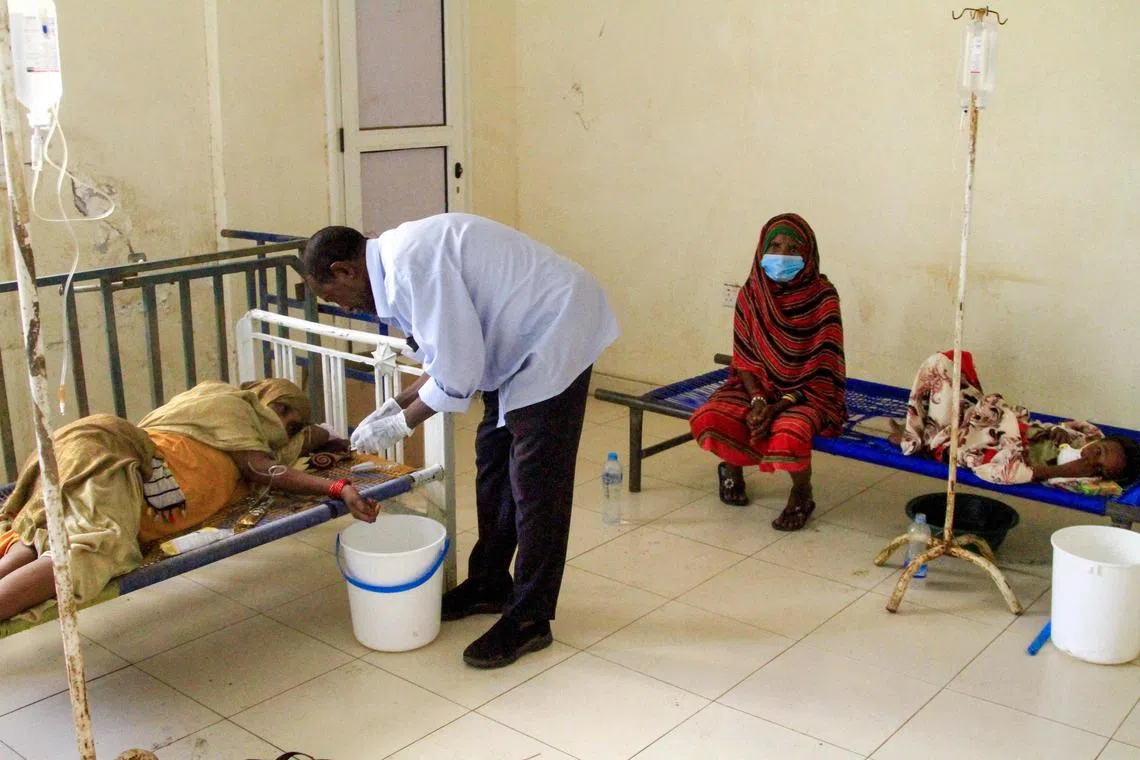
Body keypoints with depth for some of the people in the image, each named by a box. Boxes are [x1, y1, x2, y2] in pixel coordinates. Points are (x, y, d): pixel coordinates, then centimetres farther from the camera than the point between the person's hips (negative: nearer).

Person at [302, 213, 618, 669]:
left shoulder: (411, 261, -24)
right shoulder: (401, 256, 7)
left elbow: (457, 374, -23)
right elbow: (451, 355, 15)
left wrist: (401, 424, -10)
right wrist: (395, 405, 10)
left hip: (556, 333, -11)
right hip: (522, 341, 11)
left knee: (535, 485, -5)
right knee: (493, 464, 17)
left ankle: (529, 620, 7)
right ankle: (489, 584, 32)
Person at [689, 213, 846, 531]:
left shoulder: (823, 297, -13)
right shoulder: (751, 293, -4)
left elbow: (823, 368, -13)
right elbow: (745, 359, -1)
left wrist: (780, 405, -23)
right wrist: (758, 401, -18)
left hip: (807, 393, -3)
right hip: (758, 386, 3)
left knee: (788, 433, -36)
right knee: (708, 419, -24)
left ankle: (802, 494, -1)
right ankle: (733, 467, 13)